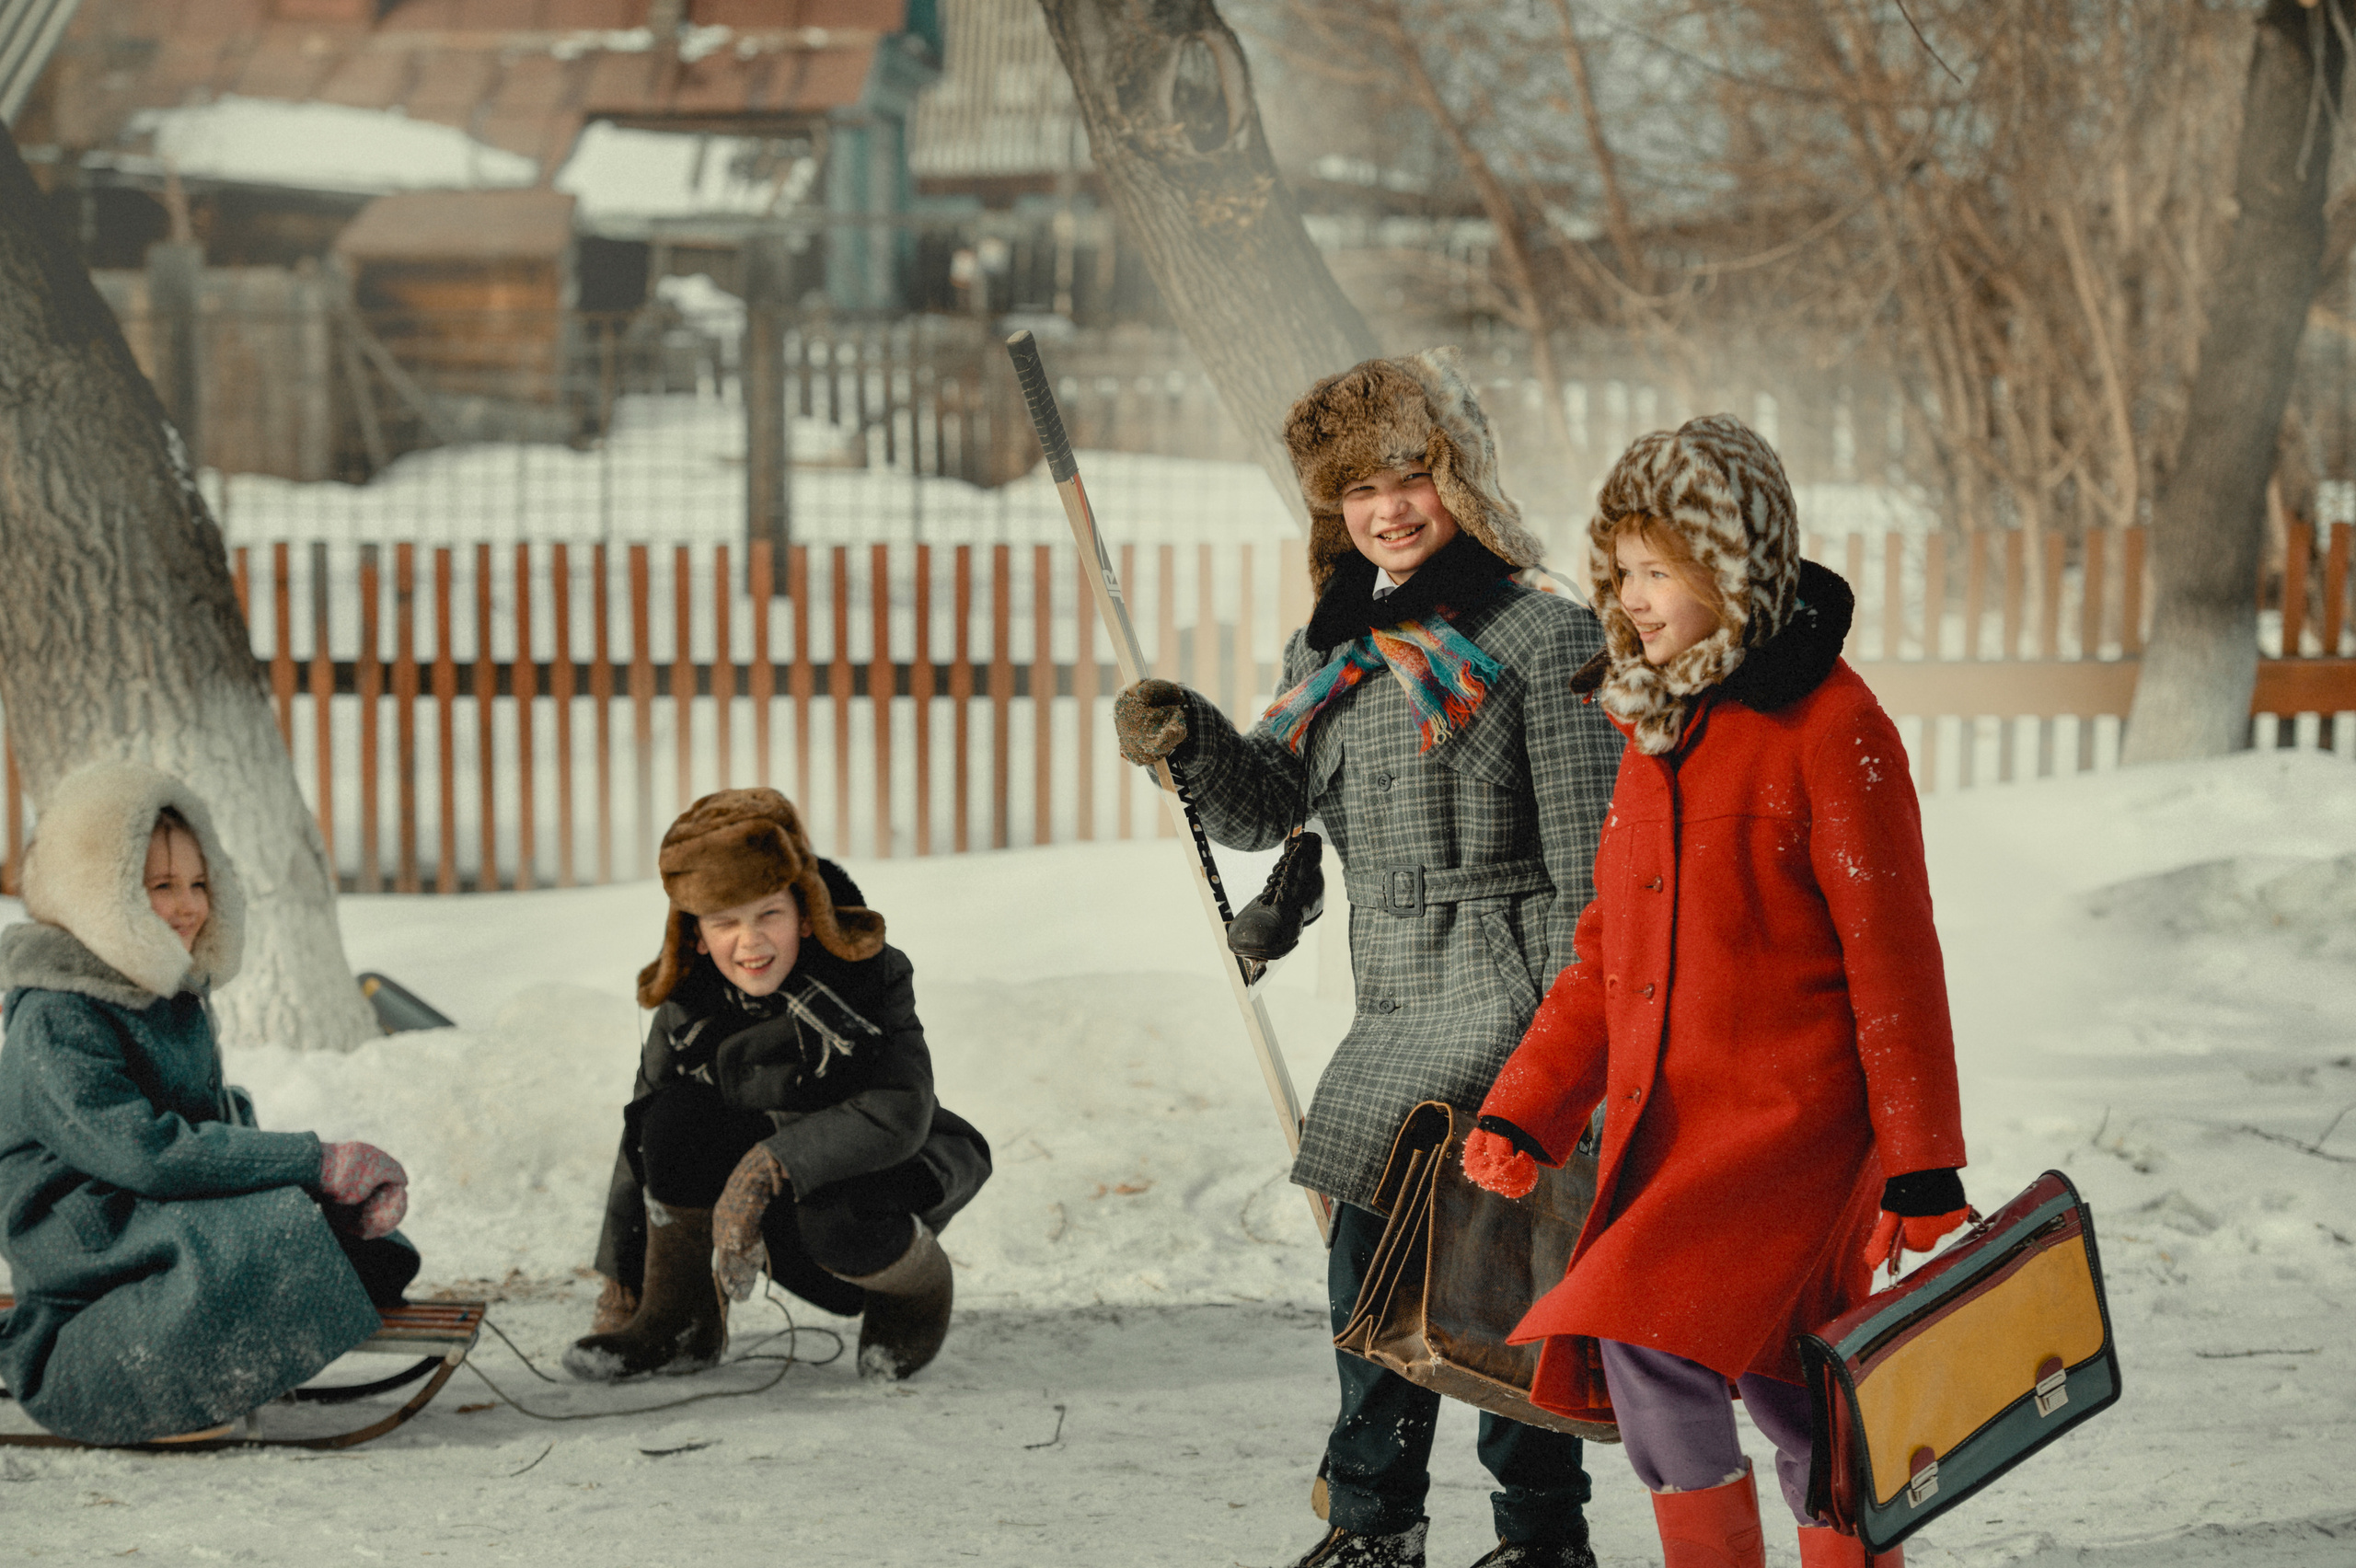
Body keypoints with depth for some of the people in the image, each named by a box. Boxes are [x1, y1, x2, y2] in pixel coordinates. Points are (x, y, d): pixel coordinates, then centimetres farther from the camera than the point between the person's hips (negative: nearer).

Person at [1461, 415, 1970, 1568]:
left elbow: (1892, 955, -10)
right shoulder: (1658, 726, 13)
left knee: (1648, 1334, -21)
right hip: (1665, 1126, 7)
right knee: (1778, 1389, 11)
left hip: (1792, 1120, -7)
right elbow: (1610, 950, 17)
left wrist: (1923, 1172, -10)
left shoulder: (1830, 726, -10)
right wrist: (1524, 1111, 8)